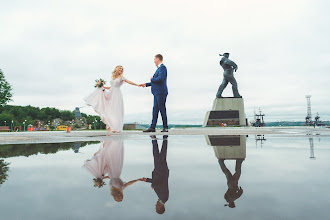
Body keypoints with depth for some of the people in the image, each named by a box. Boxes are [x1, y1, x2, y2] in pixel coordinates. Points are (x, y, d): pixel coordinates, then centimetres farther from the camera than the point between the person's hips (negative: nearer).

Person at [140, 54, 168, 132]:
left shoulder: (162, 67, -9)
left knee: (162, 109, -4)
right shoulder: (159, 68, 21)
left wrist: (152, 79, -6)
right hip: (157, 93, 10)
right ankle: (152, 127, 9)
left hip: (161, 92, -10)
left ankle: (165, 127, 4)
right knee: (155, 109, 7)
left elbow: (160, 79, -23)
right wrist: (146, 84, 26)